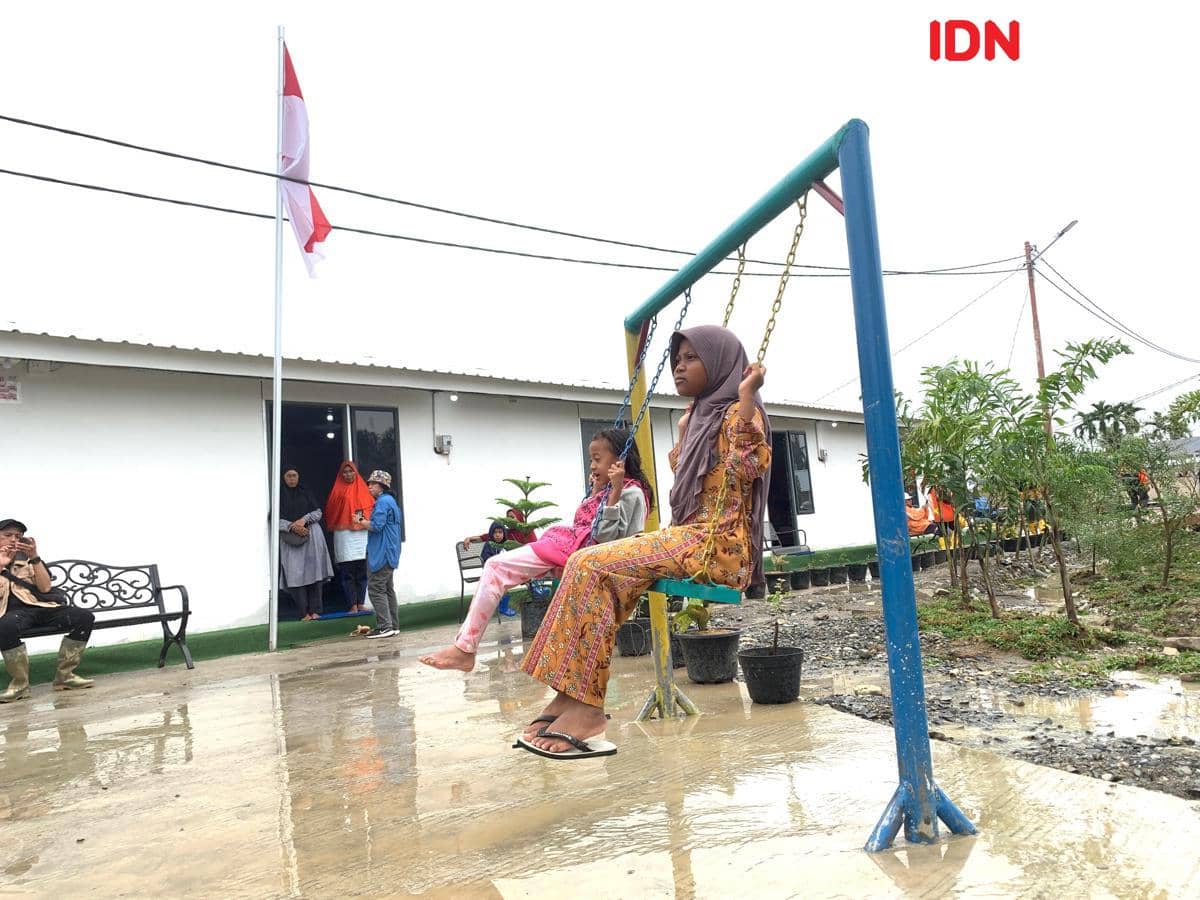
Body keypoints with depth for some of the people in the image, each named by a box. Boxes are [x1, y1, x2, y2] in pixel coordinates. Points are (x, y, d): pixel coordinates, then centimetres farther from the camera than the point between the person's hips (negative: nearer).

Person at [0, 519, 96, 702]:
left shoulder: (27, 559, 21)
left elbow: (45, 588, 5)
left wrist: (35, 557, -6)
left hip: (40, 607, 3)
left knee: (84, 616, -23)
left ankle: (64, 675, -15)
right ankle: (20, 682, -24)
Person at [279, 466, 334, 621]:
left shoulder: (306, 493, 14)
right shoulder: (279, 495, 7)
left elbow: (318, 512, 10)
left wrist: (304, 519, -8)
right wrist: (292, 526, -14)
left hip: (312, 536, 1)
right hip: (290, 539, -1)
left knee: (314, 572, -6)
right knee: (296, 575, -7)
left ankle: (314, 610, -4)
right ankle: (304, 613, -6)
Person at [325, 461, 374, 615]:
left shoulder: (363, 489, 14)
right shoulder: (338, 491, 9)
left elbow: (372, 508, 10)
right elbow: (330, 513, 5)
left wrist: (365, 521, -5)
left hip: (362, 534, 2)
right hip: (344, 535, -2)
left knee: (362, 571, 2)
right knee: (347, 572, -5)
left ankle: (361, 604, 7)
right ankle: (353, 606, -3)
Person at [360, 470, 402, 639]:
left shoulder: (383, 502, -14)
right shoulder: (390, 501, 19)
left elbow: (376, 526, -21)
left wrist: (361, 521, -6)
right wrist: (366, 520, 14)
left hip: (382, 553, -11)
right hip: (388, 553, 11)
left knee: (376, 588, -8)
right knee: (387, 589, 13)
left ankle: (385, 626, -9)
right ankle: (393, 625, 17)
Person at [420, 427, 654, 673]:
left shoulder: (630, 492, -7)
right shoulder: (608, 489, 22)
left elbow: (606, 537, -19)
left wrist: (615, 491, -24)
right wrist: (596, 491, 24)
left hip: (578, 551, -10)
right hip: (568, 543, 10)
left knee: (497, 566, -15)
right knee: (496, 566, 2)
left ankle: (465, 649, -12)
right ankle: (464, 644, -3)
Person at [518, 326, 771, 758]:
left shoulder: (737, 411, -2)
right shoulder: (692, 419, 23)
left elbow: (749, 469, -21)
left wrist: (746, 398, -23)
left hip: (719, 541, -9)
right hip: (687, 535, 9)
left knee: (594, 565, -23)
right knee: (587, 563, -10)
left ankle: (585, 705, -21)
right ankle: (573, 697, -16)